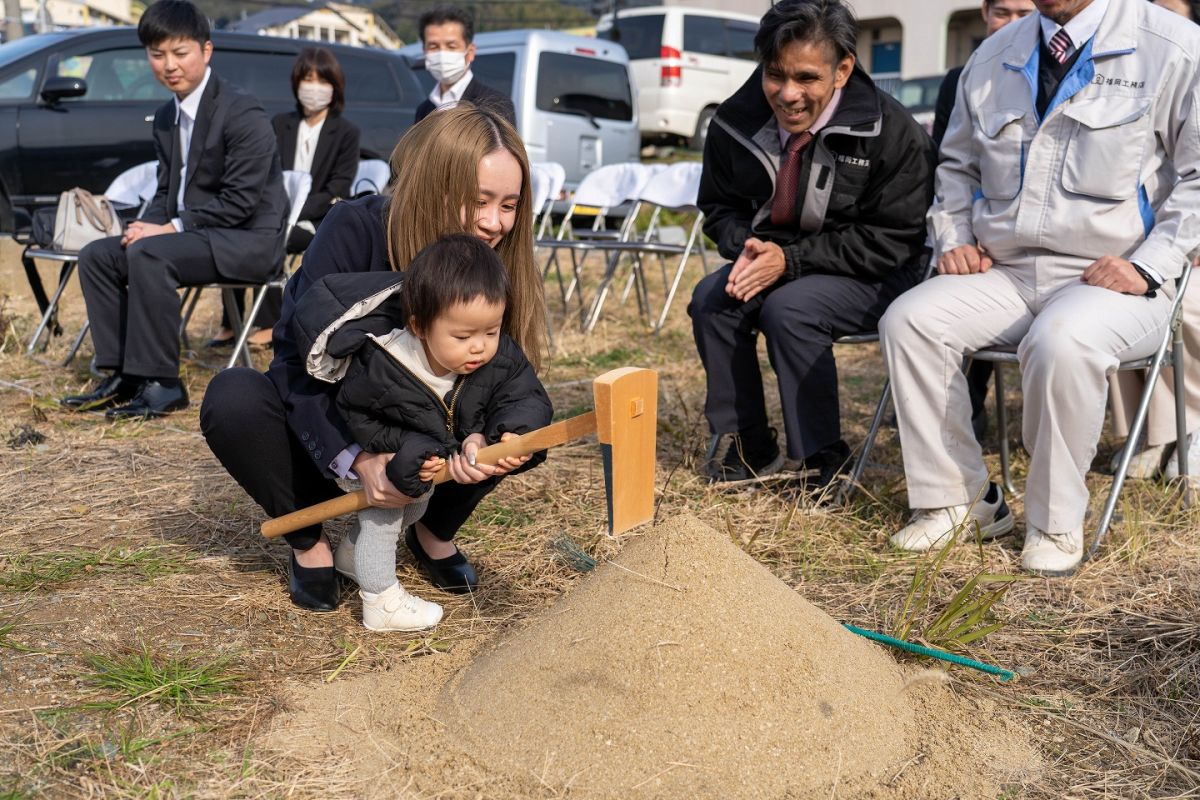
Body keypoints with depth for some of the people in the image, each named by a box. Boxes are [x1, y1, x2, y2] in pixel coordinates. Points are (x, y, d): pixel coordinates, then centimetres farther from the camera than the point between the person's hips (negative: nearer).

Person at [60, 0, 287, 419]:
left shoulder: (243, 114, -15)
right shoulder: (166, 117, 13)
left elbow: (239, 201, -20)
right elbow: (167, 190, 17)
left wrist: (170, 228, -20)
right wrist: (146, 226, -5)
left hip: (248, 239, -9)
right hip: (193, 233, 9)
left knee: (148, 255, -31)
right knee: (97, 256, 0)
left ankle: (161, 384, -23)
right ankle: (124, 375, 1)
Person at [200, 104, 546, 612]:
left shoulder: (495, 259, -16)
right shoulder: (355, 229, -26)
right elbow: (300, 363, -27)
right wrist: (358, 459, -43)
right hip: (327, 432, -2)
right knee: (232, 399, -32)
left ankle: (434, 532, 2)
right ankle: (308, 540, -7)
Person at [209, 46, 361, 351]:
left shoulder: (347, 132, 3)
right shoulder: (280, 124, 16)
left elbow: (336, 193, -6)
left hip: (316, 225, -4)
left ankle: (270, 325, -23)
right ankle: (230, 323, -19)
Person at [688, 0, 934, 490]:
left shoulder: (891, 133, -20)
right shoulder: (736, 122, -7)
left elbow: (890, 241, -17)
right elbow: (720, 206, 8)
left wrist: (791, 259, -25)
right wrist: (747, 245, -17)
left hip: (873, 275, -5)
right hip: (773, 259, 5)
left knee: (790, 308, -32)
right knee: (711, 299, -20)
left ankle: (822, 463, -15)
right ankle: (745, 448, -5)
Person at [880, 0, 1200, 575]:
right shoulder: (993, 57, 15)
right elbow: (956, 165, 27)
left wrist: (1146, 268, -14)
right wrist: (953, 238, 10)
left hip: (1112, 279, -5)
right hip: (1002, 274, 5)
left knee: (1062, 341, -36)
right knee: (908, 319, -20)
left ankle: (1056, 524, -15)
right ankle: (956, 500, -9)